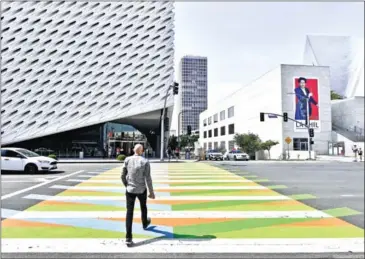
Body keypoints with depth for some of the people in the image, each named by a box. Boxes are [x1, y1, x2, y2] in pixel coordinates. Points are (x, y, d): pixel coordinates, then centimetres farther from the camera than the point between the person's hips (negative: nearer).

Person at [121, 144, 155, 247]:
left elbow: (123, 176, 2)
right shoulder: (145, 162, -12)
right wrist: (151, 192, -3)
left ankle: (128, 238, -5)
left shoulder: (127, 160, -5)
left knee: (129, 212, 1)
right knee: (143, 207, 26)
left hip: (130, 190, 1)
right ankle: (145, 223, 52)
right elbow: (148, 178, -13)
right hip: (141, 190, -1)